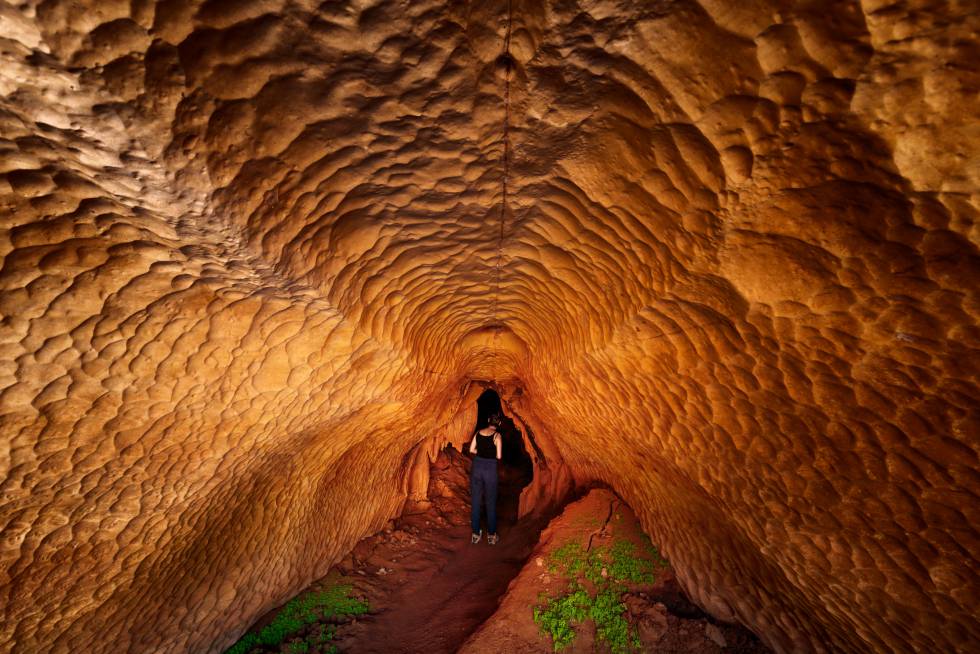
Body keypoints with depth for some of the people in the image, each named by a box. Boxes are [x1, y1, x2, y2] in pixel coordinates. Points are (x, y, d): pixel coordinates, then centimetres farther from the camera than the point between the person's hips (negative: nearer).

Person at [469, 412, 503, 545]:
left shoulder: (478, 432, 3)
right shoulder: (497, 435, -10)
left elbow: (471, 450, 6)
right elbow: (498, 456, -9)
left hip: (477, 466, 4)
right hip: (490, 469, -4)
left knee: (475, 501, 13)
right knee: (491, 503, 11)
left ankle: (476, 534, 22)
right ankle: (491, 534, 20)